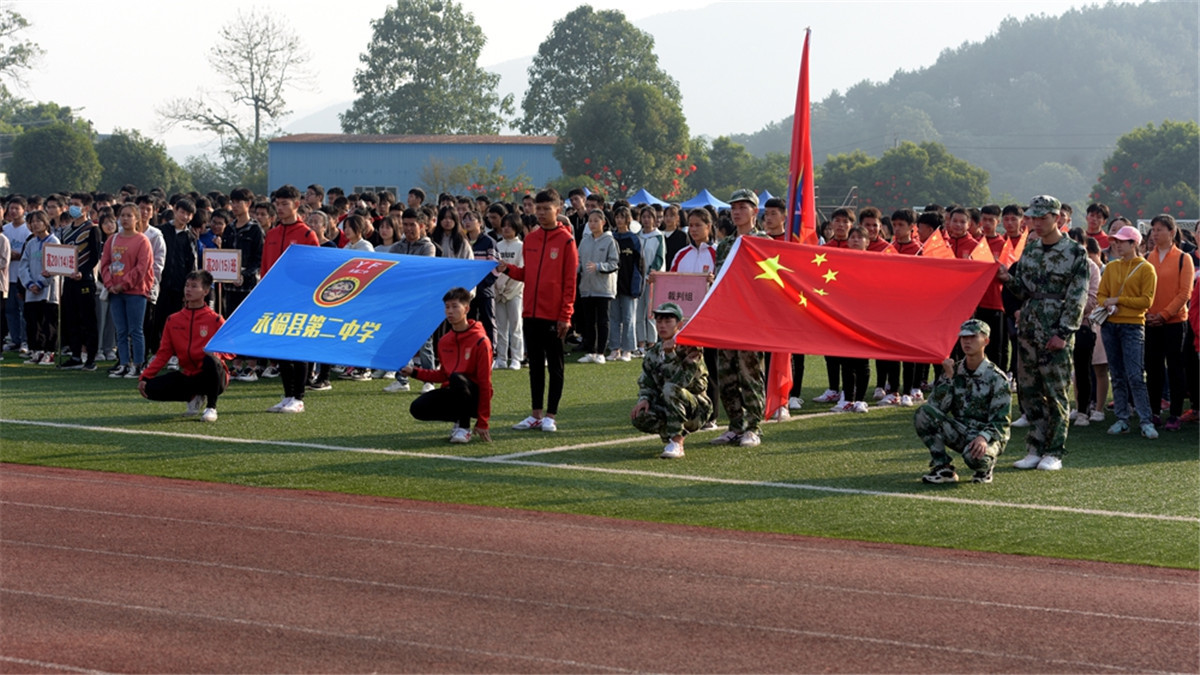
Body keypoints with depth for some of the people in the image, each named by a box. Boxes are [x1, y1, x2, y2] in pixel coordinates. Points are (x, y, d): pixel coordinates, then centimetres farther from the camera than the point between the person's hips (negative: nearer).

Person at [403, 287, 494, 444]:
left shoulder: (480, 341, -13)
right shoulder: (444, 342, 7)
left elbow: (485, 383, -13)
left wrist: (482, 422, -15)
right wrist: (414, 372, 4)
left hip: (474, 398, -6)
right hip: (452, 395, 6)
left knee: (457, 378, -37)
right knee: (418, 408, -17)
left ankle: (464, 426, -16)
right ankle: (459, 419, 6)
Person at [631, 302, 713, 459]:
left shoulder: (689, 348, -10)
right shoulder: (653, 352, 8)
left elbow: (682, 380, -22)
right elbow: (646, 383, 7)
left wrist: (671, 355, -31)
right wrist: (644, 399, -13)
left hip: (696, 409, -5)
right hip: (666, 407, 5)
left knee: (670, 388, -37)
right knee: (640, 417, -28)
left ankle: (677, 443, -31)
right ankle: (669, 433, 4)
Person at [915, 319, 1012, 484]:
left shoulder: (996, 378, -9)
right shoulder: (954, 371, 4)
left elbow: (1000, 422, -13)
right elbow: (936, 407, -5)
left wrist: (983, 437, -32)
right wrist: (947, 378, -13)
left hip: (988, 435, -4)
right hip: (960, 433, 4)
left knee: (975, 455, -40)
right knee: (923, 414, -19)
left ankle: (985, 467, 1)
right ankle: (943, 468, -10)